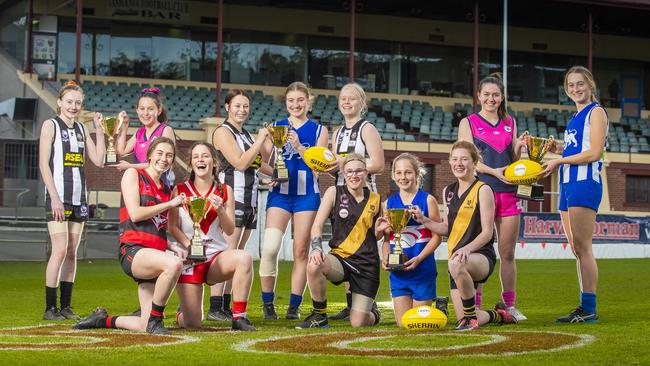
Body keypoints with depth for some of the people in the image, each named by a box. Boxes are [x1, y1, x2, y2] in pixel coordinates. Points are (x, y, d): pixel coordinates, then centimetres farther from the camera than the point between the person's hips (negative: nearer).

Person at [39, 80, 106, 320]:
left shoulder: (81, 129, 16)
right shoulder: (51, 125, -1)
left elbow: (99, 161, 11)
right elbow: (43, 164, -7)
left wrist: (99, 130, 4)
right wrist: (54, 197, -15)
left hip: (79, 198, 6)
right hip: (58, 197, -6)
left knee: (72, 252, 6)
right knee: (60, 251, -13)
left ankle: (66, 306, 10)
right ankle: (50, 308, -8)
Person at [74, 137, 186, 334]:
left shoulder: (166, 190, 23)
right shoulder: (133, 174, 4)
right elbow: (135, 214, -8)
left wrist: (173, 248, 10)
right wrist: (169, 204, -4)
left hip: (155, 255, 7)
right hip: (133, 250, -7)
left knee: (146, 326, -5)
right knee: (174, 264, -39)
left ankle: (104, 320, 23)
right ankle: (155, 319, -22)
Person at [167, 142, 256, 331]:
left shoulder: (224, 191, 5)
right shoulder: (180, 190, 1)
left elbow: (229, 231, 2)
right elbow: (172, 227, -3)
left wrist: (220, 210, -17)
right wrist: (190, 245, -20)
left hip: (217, 255, 1)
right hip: (190, 259, -1)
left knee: (244, 258, -34)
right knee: (192, 323, -7)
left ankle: (239, 317, -24)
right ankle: (182, 314, 34)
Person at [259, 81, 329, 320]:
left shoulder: (319, 131, 7)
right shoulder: (275, 128, 9)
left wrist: (299, 146, -16)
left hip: (307, 195, 0)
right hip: (280, 193, 0)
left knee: (301, 251, 1)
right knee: (269, 248, -15)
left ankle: (294, 306, 9)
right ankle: (268, 303, -4)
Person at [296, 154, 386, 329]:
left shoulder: (375, 199, 8)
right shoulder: (334, 192, 1)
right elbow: (317, 225, -5)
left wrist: (379, 230, -3)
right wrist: (316, 248, -24)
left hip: (368, 264, 1)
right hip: (340, 258, -1)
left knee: (358, 324, -8)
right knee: (314, 265, -38)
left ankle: (373, 312, 33)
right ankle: (320, 316, -14)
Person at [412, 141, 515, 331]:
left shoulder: (483, 190, -6)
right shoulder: (448, 192, 14)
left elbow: (487, 232, -12)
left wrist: (467, 249, -28)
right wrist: (424, 220, 4)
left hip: (481, 256, -6)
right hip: (455, 257, 6)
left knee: (457, 265, -43)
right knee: (463, 321, -2)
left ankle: (471, 316, -23)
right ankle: (498, 315, 31)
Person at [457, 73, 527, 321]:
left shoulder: (510, 123, 17)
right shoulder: (468, 123, 6)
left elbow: (513, 160, 17)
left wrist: (519, 147, -5)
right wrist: (494, 171, -18)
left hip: (508, 193, 4)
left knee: (508, 253, 5)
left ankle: (510, 305, 10)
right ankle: (474, 305, -2)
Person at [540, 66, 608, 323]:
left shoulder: (596, 112, -4)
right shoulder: (576, 117, 22)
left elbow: (594, 152, -14)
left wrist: (559, 161, -13)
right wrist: (558, 148, 11)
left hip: (585, 183, -9)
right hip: (568, 184, 9)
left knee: (582, 248, -12)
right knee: (577, 250, 7)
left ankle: (589, 309, -11)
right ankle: (585, 309, 10)